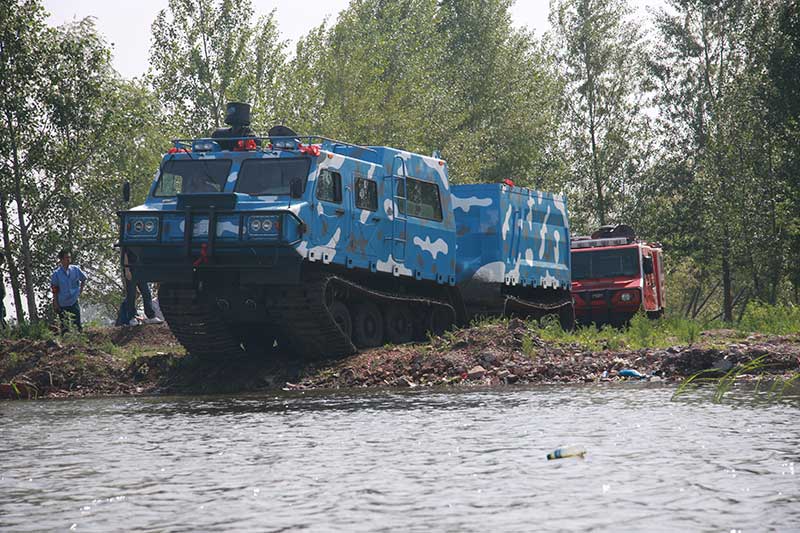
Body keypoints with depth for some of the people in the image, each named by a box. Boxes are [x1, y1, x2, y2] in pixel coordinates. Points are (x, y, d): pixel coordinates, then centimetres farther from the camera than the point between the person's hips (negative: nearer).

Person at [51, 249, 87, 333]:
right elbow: (54, 291, -6)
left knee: (77, 325, 7)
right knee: (64, 328, 8)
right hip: (62, 305, -2)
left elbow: (83, 280, 14)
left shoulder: (75, 269, -4)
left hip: (74, 302, 2)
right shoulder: (56, 274, -11)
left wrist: (80, 291, 5)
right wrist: (56, 304, -7)